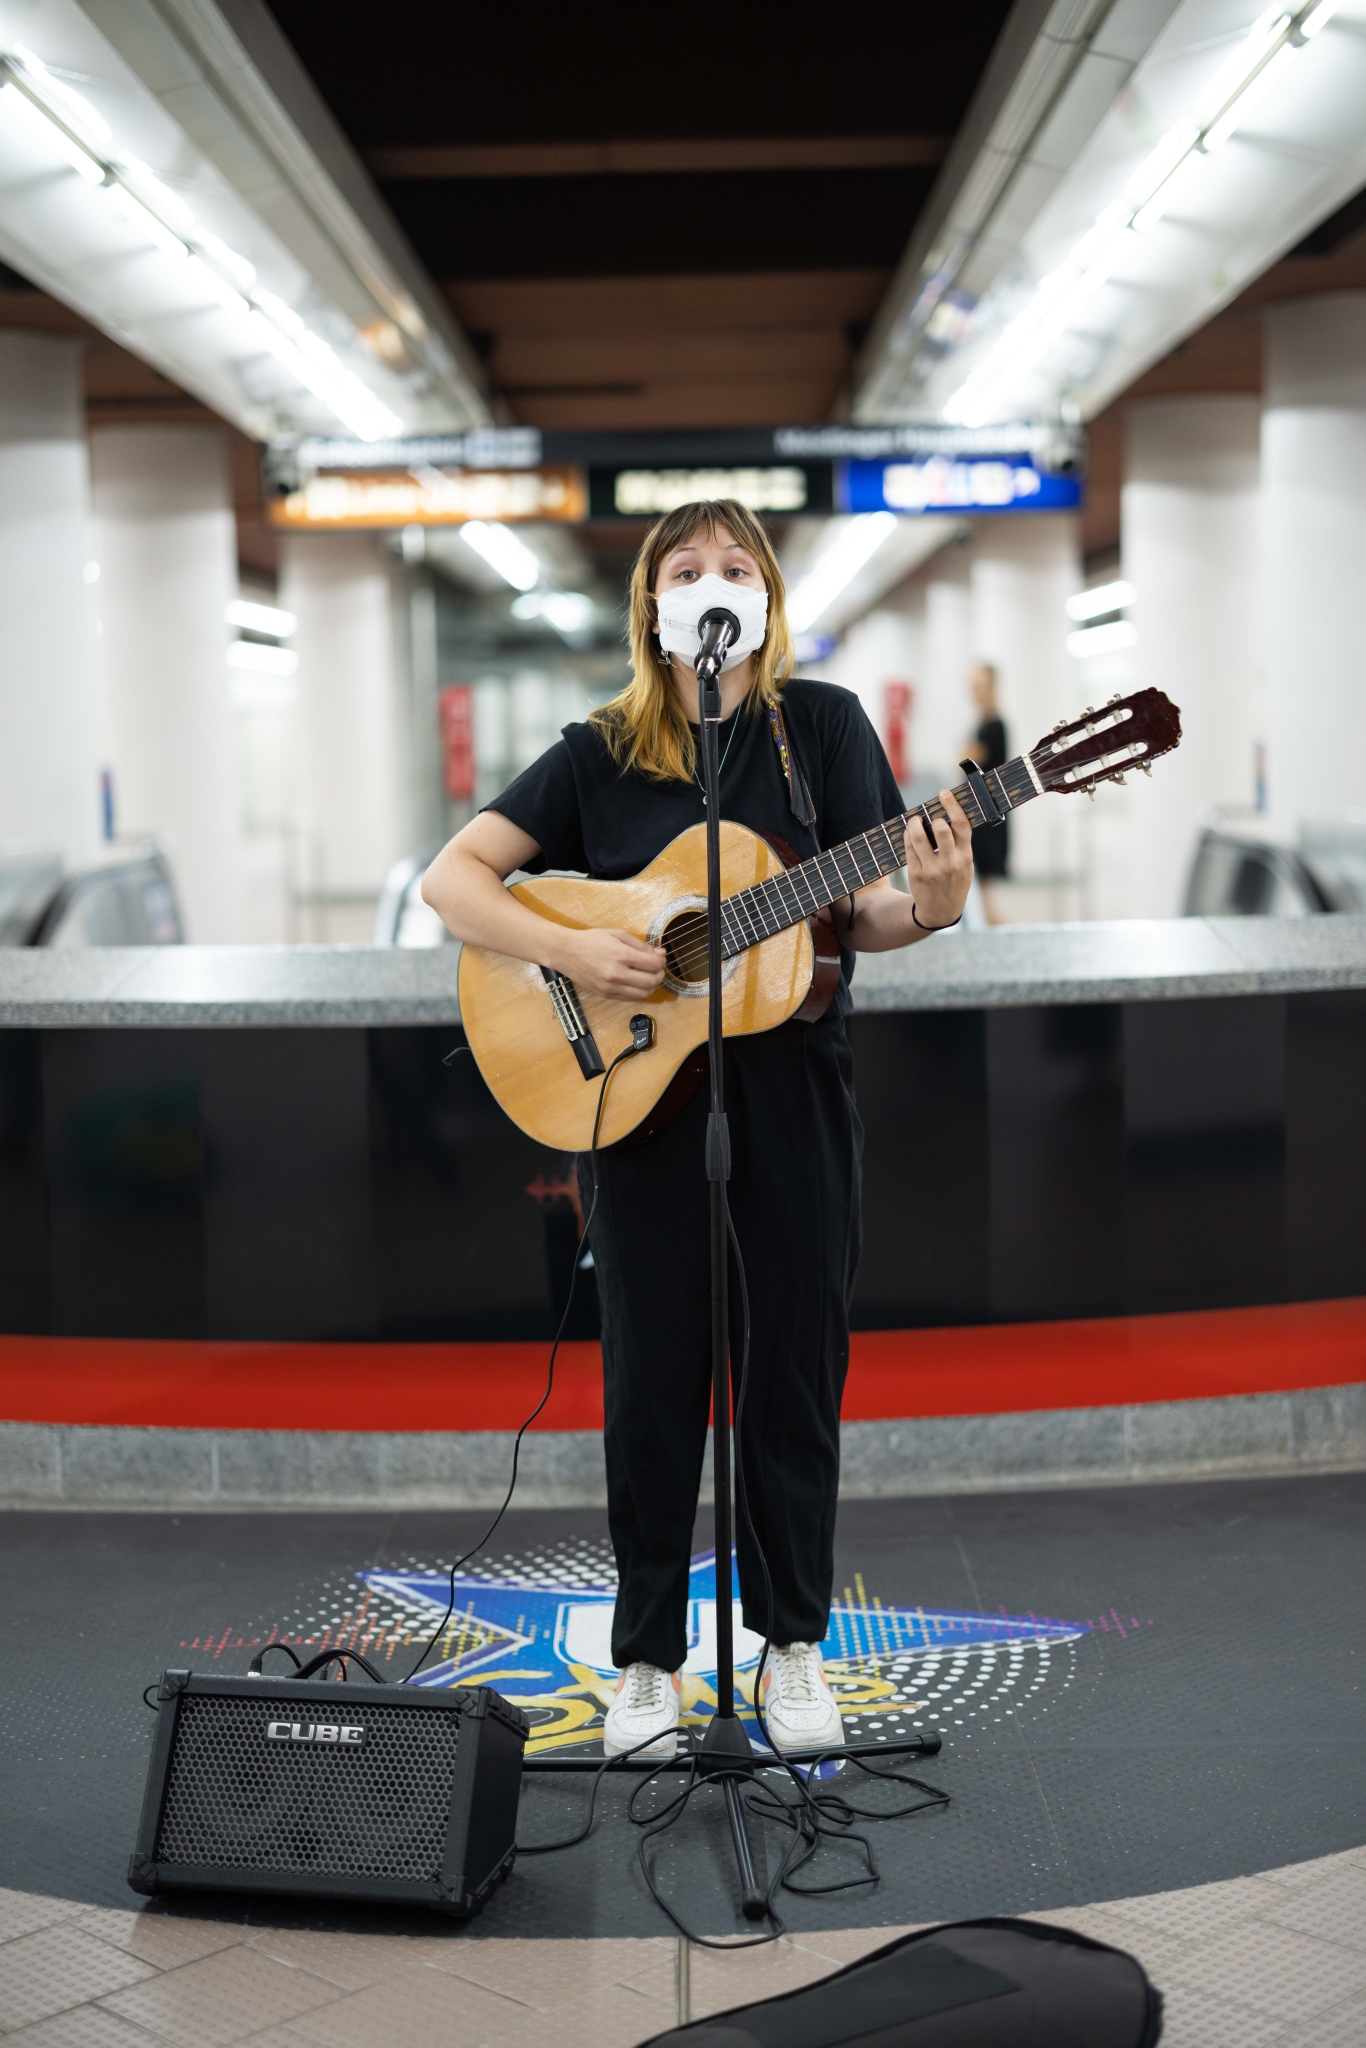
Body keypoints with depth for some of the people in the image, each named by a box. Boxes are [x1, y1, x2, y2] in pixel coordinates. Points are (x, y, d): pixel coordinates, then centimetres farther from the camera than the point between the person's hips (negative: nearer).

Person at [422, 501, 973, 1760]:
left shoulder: (823, 724, 3)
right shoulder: (600, 755, 3)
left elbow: (861, 916, 0)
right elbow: (452, 877, -2)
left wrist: (928, 909, -23)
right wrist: (567, 951, -17)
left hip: (794, 1097, 0)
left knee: (795, 1369, 6)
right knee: (652, 1380, 5)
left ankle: (794, 1645, 23)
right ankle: (648, 1660, 18)